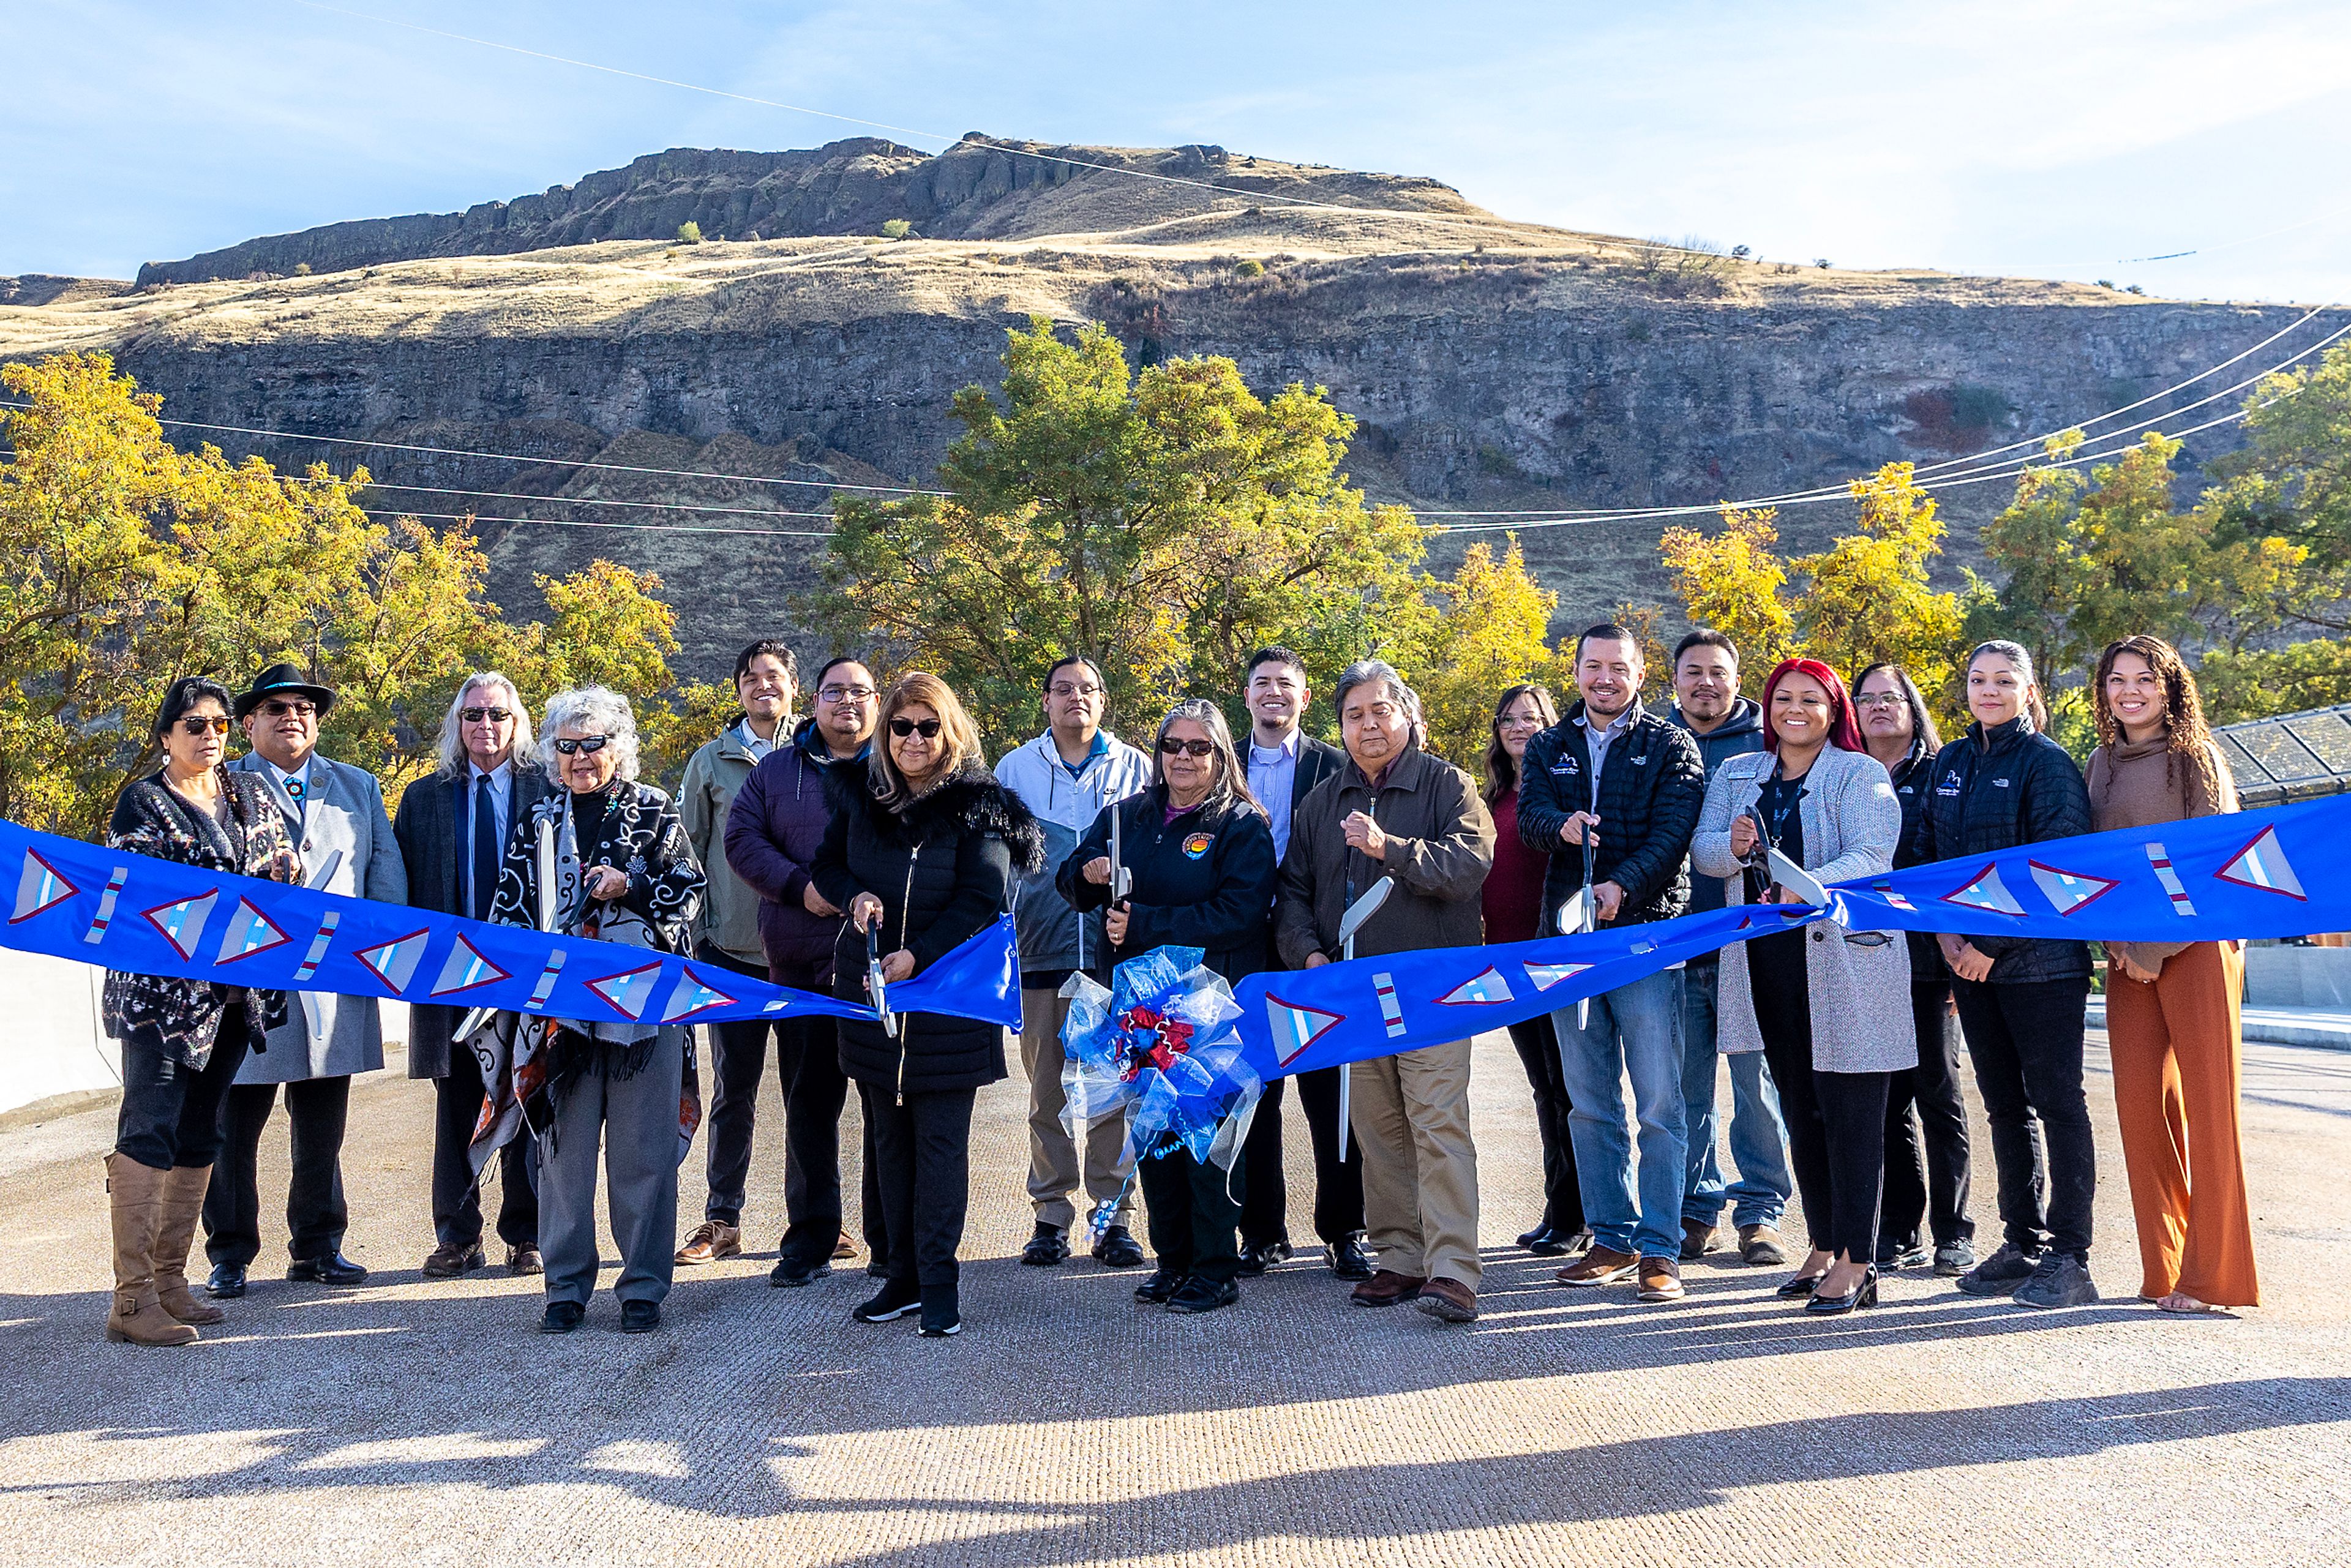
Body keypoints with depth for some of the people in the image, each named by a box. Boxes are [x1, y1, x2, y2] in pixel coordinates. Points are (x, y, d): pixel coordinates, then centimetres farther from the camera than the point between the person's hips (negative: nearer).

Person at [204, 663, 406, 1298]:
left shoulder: (358, 788, 17)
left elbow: (388, 871, 14)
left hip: (337, 982, 3)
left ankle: (317, 1247, 21)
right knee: (232, 1128, 3)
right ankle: (230, 1256, 15)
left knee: (322, 1128, 10)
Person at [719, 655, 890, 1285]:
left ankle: (890, 1240, 13)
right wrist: (800, 887, -9)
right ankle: (810, 1238, 17)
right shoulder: (777, 770, 12)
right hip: (801, 963, 2)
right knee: (808, 1102, 7)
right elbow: (742, 838, 6)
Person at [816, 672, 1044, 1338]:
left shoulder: (977, 806, -7)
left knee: (940, 1138, -2)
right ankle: (903, 1276, 21)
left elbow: (983, 899, -12)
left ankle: (938, 1283, 5)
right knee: (889, 1136, 11)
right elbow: (828, 864, 18)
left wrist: (919, 954, -21)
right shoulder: (864, 799, 8)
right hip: (869, 989, 5)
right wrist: (854, 897, -5)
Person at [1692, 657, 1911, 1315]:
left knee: (1851, 1111, -3)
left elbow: (1872, 855, -16)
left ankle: (1856, 1262, 2)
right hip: (1767, 962, 5)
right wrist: (1734, 848, -15)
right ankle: (1823, 1247, 23)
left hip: (1845, 959, -5)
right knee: (1800, 1108, 13)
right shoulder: (1736, 774, 14)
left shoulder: (1860, 776, -2)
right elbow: (1701, 852, 7)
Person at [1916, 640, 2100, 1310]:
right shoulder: (1950, 763, 13)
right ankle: (2023, 1244, 21)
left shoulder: (2047, 762, -6)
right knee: (2005, 1105, 11)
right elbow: (1929, 853, 15)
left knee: (2057, 1102, -2)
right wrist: (1946, 931, 1)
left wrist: (1993, 943, -15)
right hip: (1970, 961, 6)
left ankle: (2069, 1259, 2)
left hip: (2041, 960, -6)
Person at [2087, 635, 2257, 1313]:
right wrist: (2116, 942, 3)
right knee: (2139, 1100, 1)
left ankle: (2212, 1273, 3)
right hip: (2129, 956, 5)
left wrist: (2154, 950, -11)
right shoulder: (2103, 764, 13)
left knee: (2208, 1105, -3)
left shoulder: (2195, 758, -3)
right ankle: (2164, 1265, 11)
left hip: (2196, 947, -5)